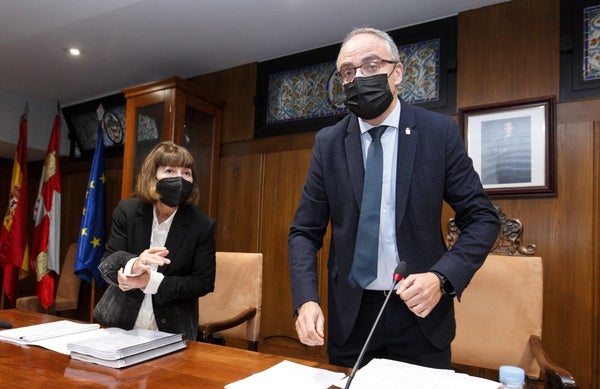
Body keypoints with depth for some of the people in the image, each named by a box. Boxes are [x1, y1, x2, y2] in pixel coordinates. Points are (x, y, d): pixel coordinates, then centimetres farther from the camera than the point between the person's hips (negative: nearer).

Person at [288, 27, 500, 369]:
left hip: (421, 310, -1)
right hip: (350, 316, 2)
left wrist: (442, 278, -19)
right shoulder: (328, 143, -1)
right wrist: (306, 300, -16)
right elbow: (305, 232, -1)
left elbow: (482, 219, -3)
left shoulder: (440, 132, -6)